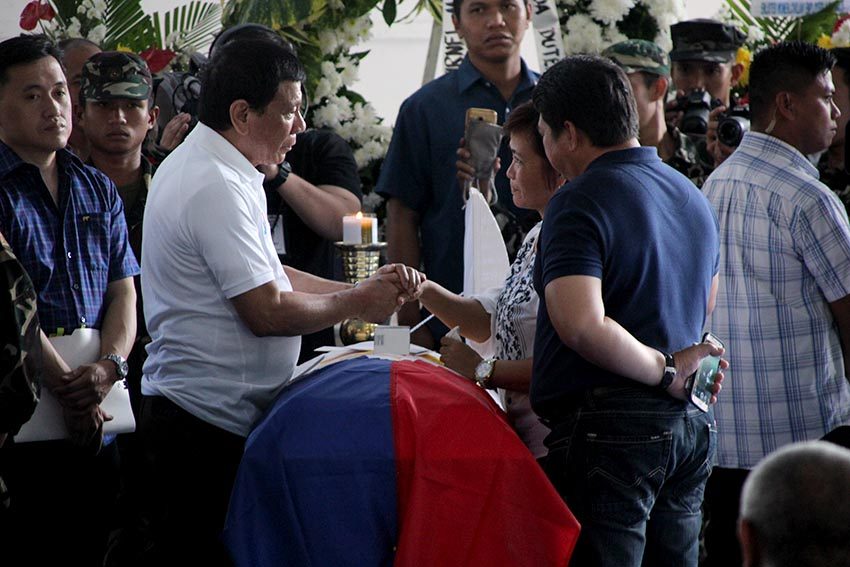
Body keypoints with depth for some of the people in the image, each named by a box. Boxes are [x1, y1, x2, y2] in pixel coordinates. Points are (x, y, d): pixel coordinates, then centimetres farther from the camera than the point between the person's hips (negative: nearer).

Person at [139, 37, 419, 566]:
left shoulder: (195, 167, 15)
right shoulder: (216, 188, -19)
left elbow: (267, 276, 20)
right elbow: (267, 311, -19)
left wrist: (363, 287, 10)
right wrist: (357, 303, -4)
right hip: (208, 423, -10)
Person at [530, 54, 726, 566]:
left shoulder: (581, 202, -12)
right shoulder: (693, 196, 17)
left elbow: (581, 325, -25)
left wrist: (664, 370, -14)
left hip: (608, 426, -9)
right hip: (691, 427, 9)